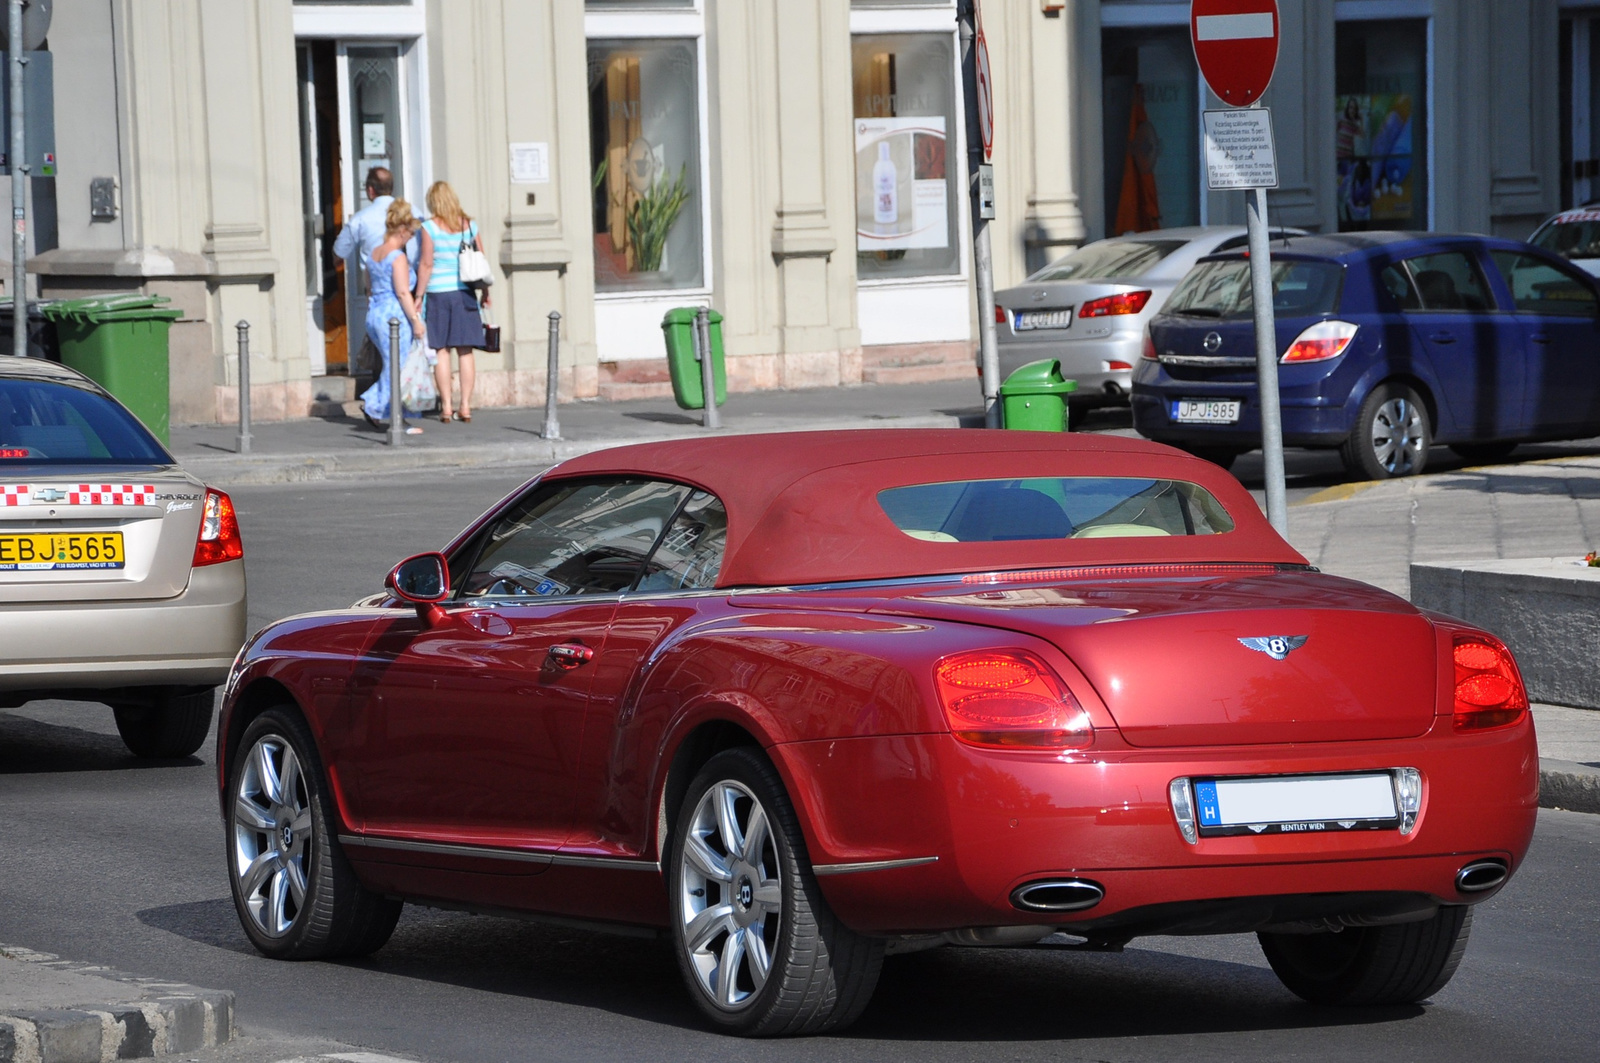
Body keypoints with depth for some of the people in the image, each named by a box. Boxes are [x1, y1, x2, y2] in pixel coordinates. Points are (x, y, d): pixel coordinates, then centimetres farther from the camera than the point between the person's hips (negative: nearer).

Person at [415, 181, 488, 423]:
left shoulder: (430, 227, -6)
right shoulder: (469, 225, 4)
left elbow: (426, 264, -8)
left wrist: (419, 296, -3)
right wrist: (485, 292, 16)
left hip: (438, 293, -3)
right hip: (464, 293, 3)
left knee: (441, 350, 2)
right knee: (466, 350, 6)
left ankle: (446, 406, 0)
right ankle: (466, 405, 5)